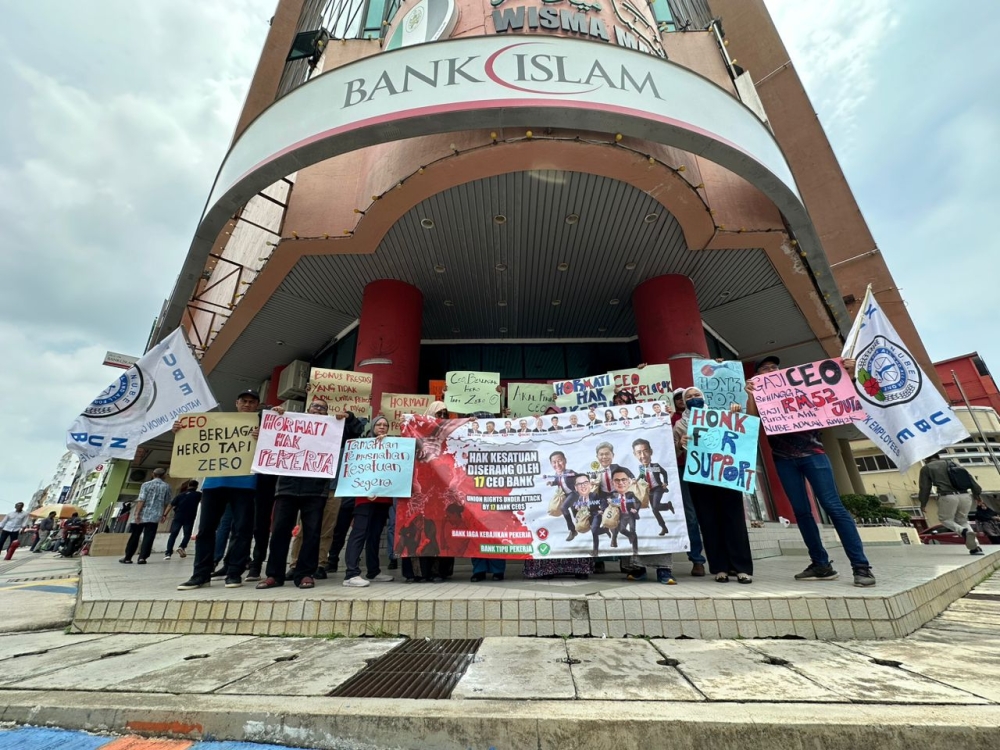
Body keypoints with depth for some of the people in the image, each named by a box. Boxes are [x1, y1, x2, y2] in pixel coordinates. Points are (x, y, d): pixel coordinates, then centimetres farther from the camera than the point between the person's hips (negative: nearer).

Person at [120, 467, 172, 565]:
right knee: (148, 537, 2)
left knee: (134, 536, 12)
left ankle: (127, 557, 18)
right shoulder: (166, 487, 5)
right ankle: (142, 557, -5)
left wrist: (137, 513, -11)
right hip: (155, 516, 0)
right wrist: (162, 515, 20)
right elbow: (166, 503, 9)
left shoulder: (146, 484, -1)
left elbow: (141, 500, -11)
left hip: (142, 515, 0)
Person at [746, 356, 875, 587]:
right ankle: (821, 565, 10)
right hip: (784, 459, 1)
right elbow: (752, 418, -7)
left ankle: (861, 566, -2)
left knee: (833, 506, -7)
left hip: (812, 452, -1)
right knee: (801, 511, 2)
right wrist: (750, 394, -19)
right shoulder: (760, 397, 11)